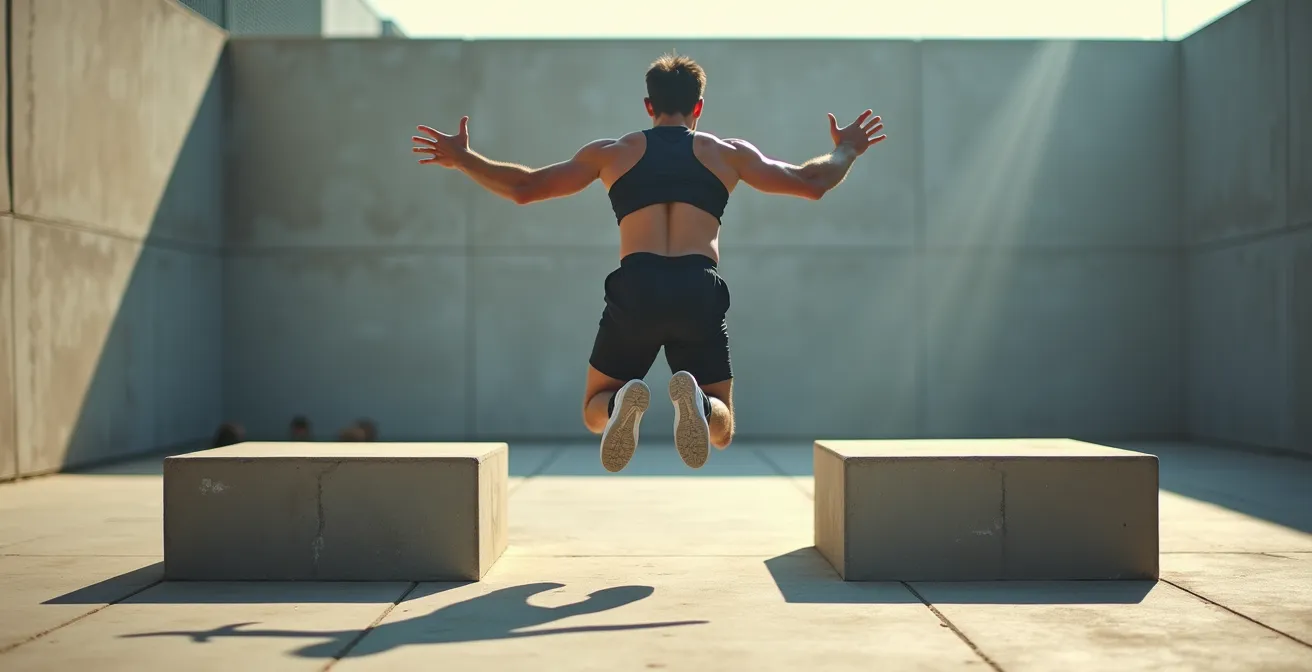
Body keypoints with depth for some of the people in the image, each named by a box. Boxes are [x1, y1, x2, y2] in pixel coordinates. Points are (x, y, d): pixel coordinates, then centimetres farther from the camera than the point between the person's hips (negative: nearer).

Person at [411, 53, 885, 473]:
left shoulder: (611, 152, 20)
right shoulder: (727, 152, 20)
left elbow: (523, 188, 20)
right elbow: (810, 183, 22)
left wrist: (460, 159, 34)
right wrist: (844, 152, 42)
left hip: (634, 289, 0)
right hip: (701, 291, 0)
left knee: (595, 413, 20)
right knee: (721, 429, 13)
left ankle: (622, 405, -21)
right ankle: (694, 399, -27)